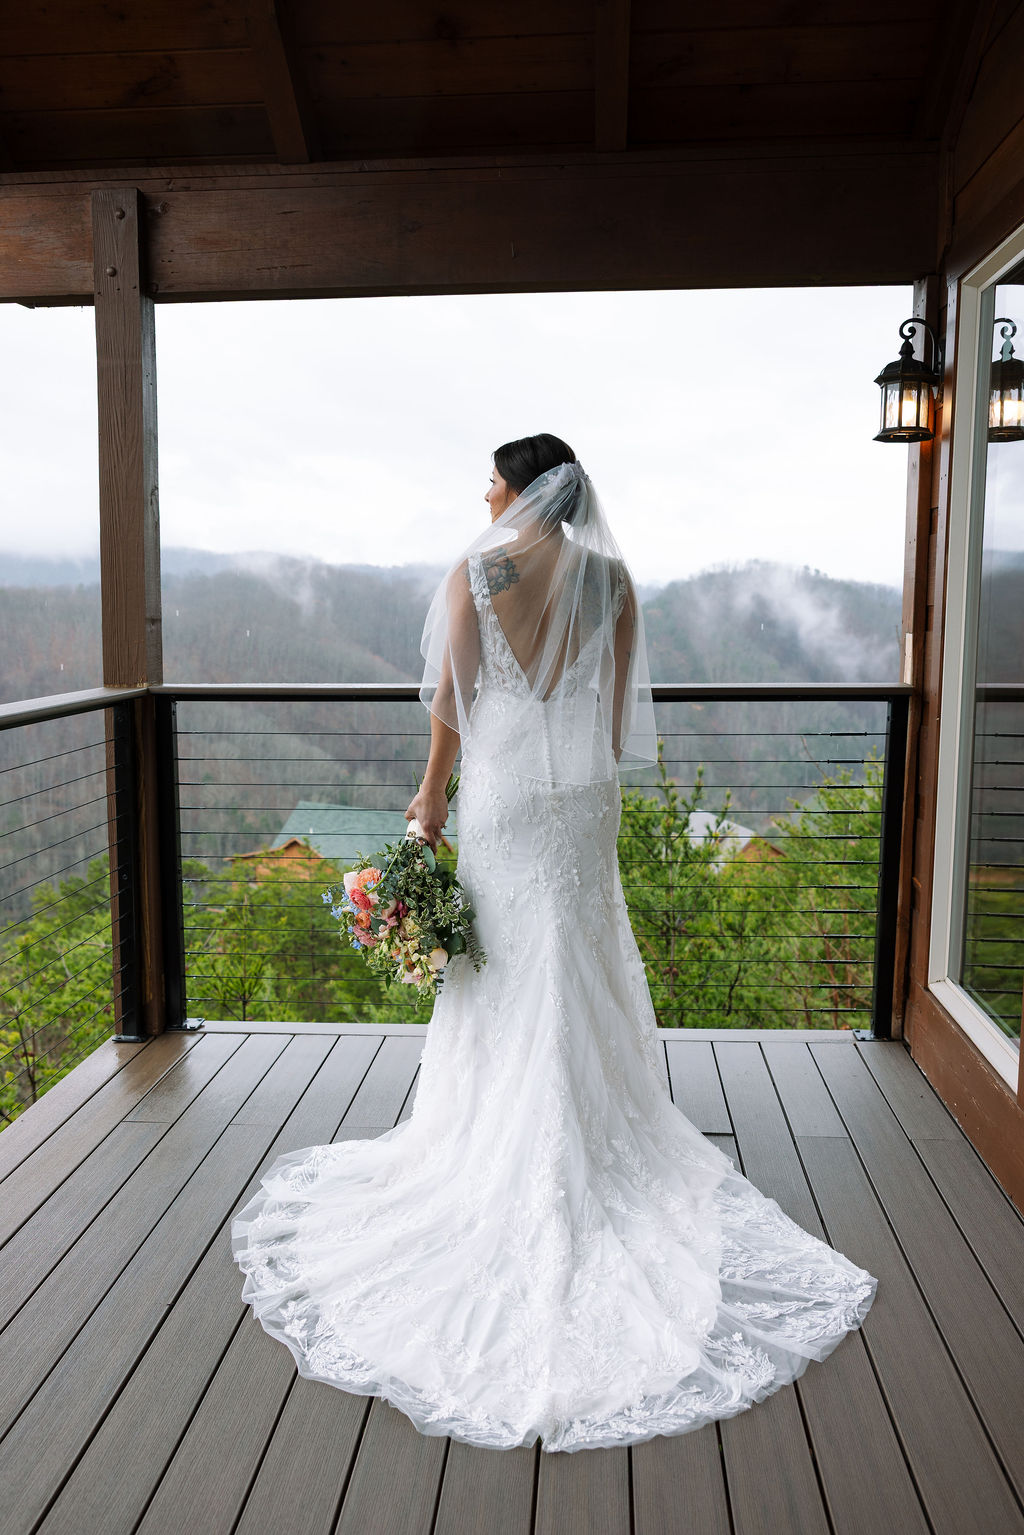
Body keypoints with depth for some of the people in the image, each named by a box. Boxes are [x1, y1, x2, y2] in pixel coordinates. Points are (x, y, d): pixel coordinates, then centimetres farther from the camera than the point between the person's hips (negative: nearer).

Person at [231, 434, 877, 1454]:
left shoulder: (475, 572, -7)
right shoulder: (610, 577, 2)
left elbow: (450, 696, -6)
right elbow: (619, 701, 5)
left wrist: (433, 792, 4)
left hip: (502, 786, -2)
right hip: (585, 791, 3)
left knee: (507, 966, 7)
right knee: (584, 963, 12)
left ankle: (497, 1145, 19)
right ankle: (594, 1132, 22)